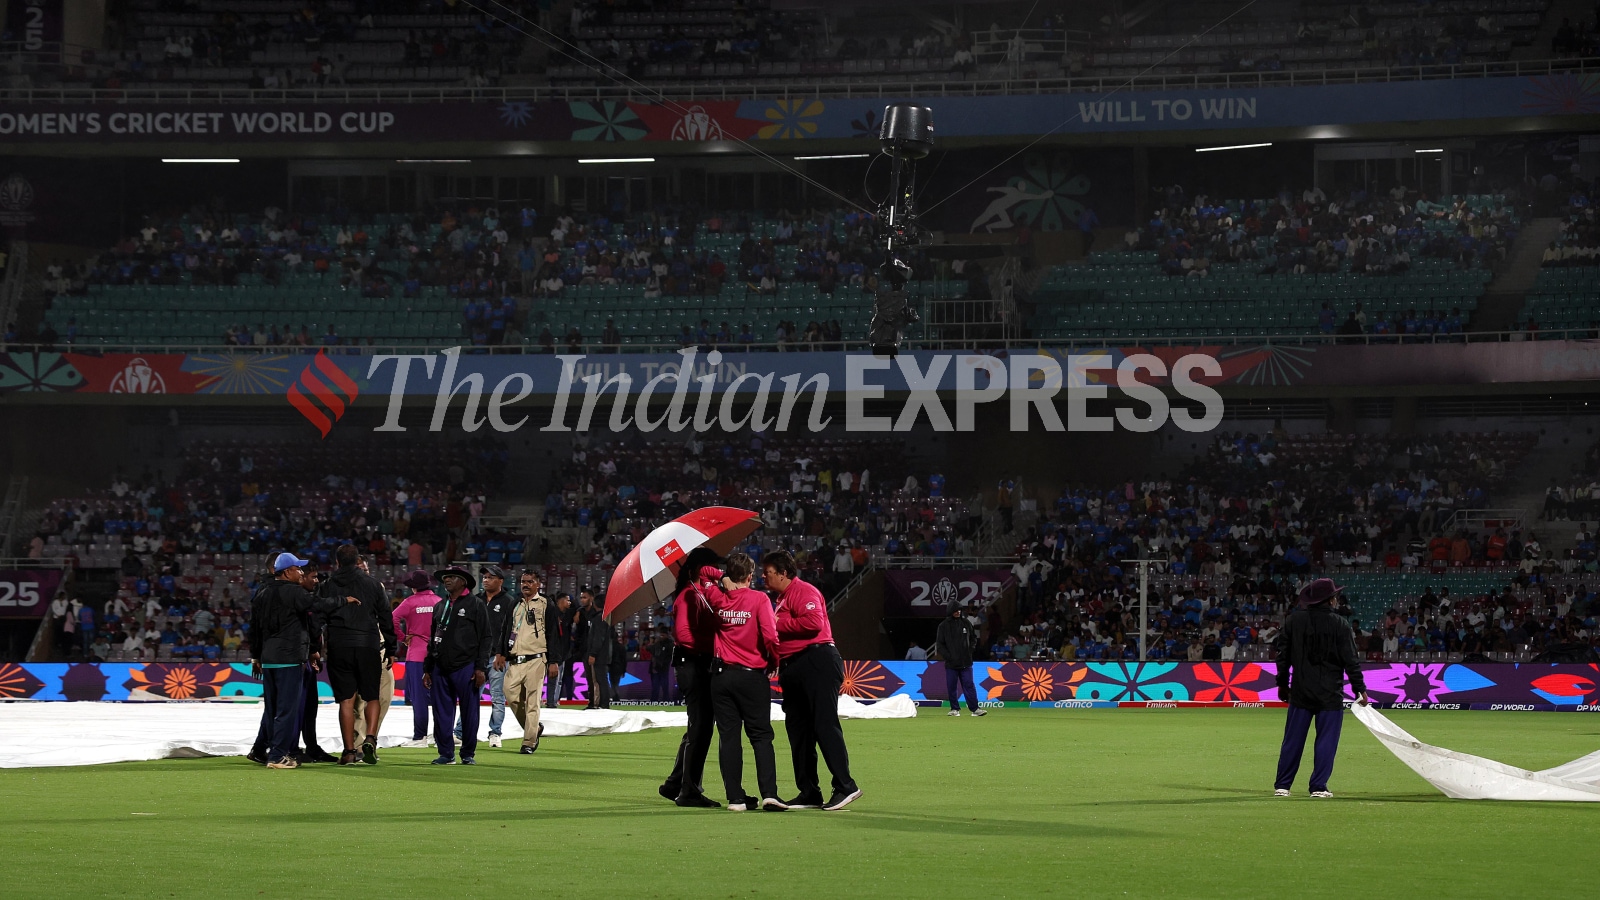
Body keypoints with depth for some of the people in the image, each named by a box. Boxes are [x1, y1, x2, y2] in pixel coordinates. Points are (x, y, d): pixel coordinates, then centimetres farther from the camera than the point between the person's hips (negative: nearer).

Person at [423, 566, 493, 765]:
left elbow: (485, 638, -3)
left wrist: (480, 667, -11)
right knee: (442, 713, 4)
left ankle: (468, 754, 7)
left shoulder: (475, 605, 1)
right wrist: (427, 669, 16)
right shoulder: (440, 606, 18)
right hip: (441, 670, 5)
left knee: (469, 713, -1)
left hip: (465, 669, -5)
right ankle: (446, 753, 10)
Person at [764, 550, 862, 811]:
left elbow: (813, 622, -24)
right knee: (797, 730, 9)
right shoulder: (782, 599, 23)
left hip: (817, 663, -11)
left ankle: (845, 787, -12)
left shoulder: (804, 592, -8)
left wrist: (779, 624, -13)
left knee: (824, 725, -13)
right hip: (792, 669, 11)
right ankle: (809, 792, 13)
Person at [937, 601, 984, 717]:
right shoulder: (944, 626, 2)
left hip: (966, 662, 1)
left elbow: (974, 638, 18)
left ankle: (974, 709, -4)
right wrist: (947, 656, -9)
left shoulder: (967, 624, 8)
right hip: (951, 663, -1)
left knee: (969, 685, -3)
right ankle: (955, 709, 12)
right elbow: (940, 643, 2)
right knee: (951, 687, 3)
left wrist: (970, 649, 2)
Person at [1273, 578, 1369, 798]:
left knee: (1293, 740, 8)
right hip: (1330, 693, -3)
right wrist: (1360, 688, 1)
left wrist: (1282, 683, 19)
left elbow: (1283, 654, 8)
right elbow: (1350, 660, -6)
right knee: (1326, 740, 2)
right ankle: (1318, 786, 0)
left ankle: (1282, 786, 9)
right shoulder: (1339, 624, -7)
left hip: (1300, 691, 3)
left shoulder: (1293, 620, 3)